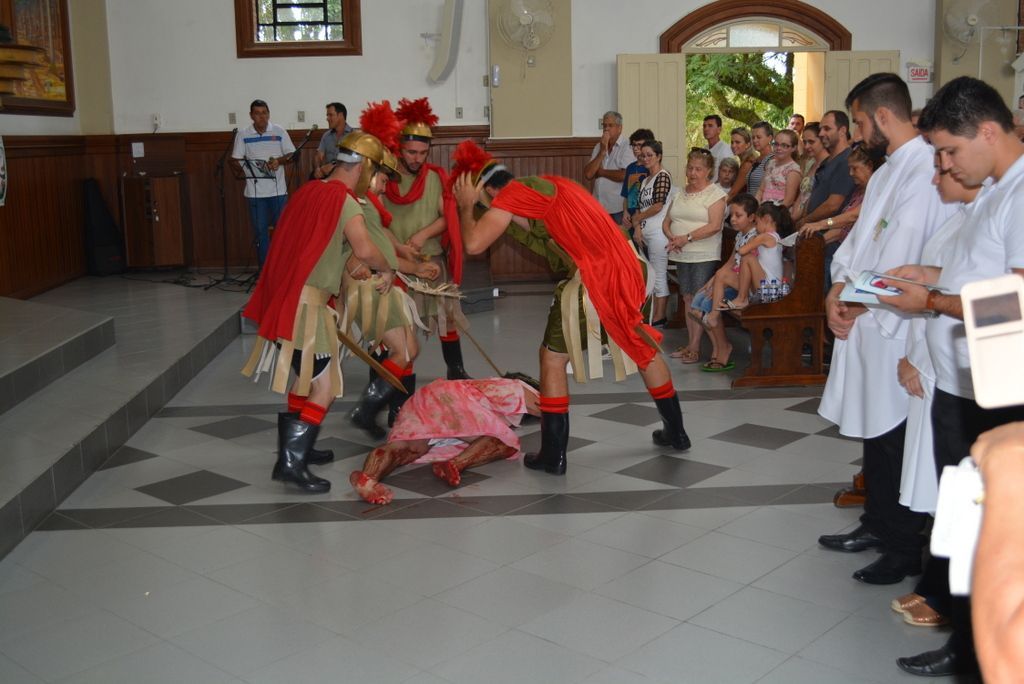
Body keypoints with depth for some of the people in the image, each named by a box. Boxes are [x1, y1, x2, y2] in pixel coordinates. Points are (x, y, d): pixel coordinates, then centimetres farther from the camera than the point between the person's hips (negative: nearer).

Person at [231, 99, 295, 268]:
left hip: (278, 190, 0)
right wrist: (242, 170, -17)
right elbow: (235, 160, 3)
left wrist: (279, 161, -15)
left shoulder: (279, 132, 3)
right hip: (255, 191, 1)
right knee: (260, 231, 6)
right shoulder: (243, 135, 4)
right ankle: (264, 271, 14)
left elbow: (292, 155, 4)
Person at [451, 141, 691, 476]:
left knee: (552, 359, 7)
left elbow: (475, 244, -10)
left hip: (590, 282, -8)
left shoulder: (510, 196, -3)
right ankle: (676, 432, 36)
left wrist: (466, 206, 7)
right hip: (628, 269, 8)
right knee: (644, 347, 23)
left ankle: (553, 455, 10)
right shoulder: (546, 183, 21)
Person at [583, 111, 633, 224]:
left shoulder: (627, 147, -7)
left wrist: (601, 172, -3)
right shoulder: (599, 147, 14)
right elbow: (588, 174, 4)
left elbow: (625, 175, -20)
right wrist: (602, 152, -5)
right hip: (599, 206, 5)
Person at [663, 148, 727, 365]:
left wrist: (686, 238, -19)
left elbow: (714, 226, -16)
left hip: (704, 256, -6)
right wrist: (672, 237, -6)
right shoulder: (680, 192, 15)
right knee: (688, 298, 8)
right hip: (682, 256, 6)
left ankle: (695, 347, -4)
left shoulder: (715, 193, -5)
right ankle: (690, 343, 13)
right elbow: (666, 222, 15)